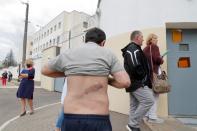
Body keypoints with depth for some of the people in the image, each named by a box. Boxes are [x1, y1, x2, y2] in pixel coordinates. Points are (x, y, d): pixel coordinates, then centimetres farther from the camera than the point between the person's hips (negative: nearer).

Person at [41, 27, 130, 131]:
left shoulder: (67, 54, 4)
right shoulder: (108, 54, -1)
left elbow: (44, 71, 19)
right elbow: (125, 82, -8)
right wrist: (107, 79, 10)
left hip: (70, 119, 2)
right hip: (99, 120, -1)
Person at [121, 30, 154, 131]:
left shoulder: (131, 49, 20)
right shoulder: (134, 48, -13)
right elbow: (135, 66, -27)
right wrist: (143, 75, -12)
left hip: (134, 82, 11)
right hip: (138, 82, -11)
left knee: (135, 105, 13)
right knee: (148, 101, -11)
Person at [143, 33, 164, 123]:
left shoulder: (145, 49, 16)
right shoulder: (154, 46, -5)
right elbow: (157, 59, -18)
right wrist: (162, 60, 3)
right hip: (153, 72, -8)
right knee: (154, 95, -2)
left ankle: (148, 115, 19)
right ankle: (152, 117, 2)